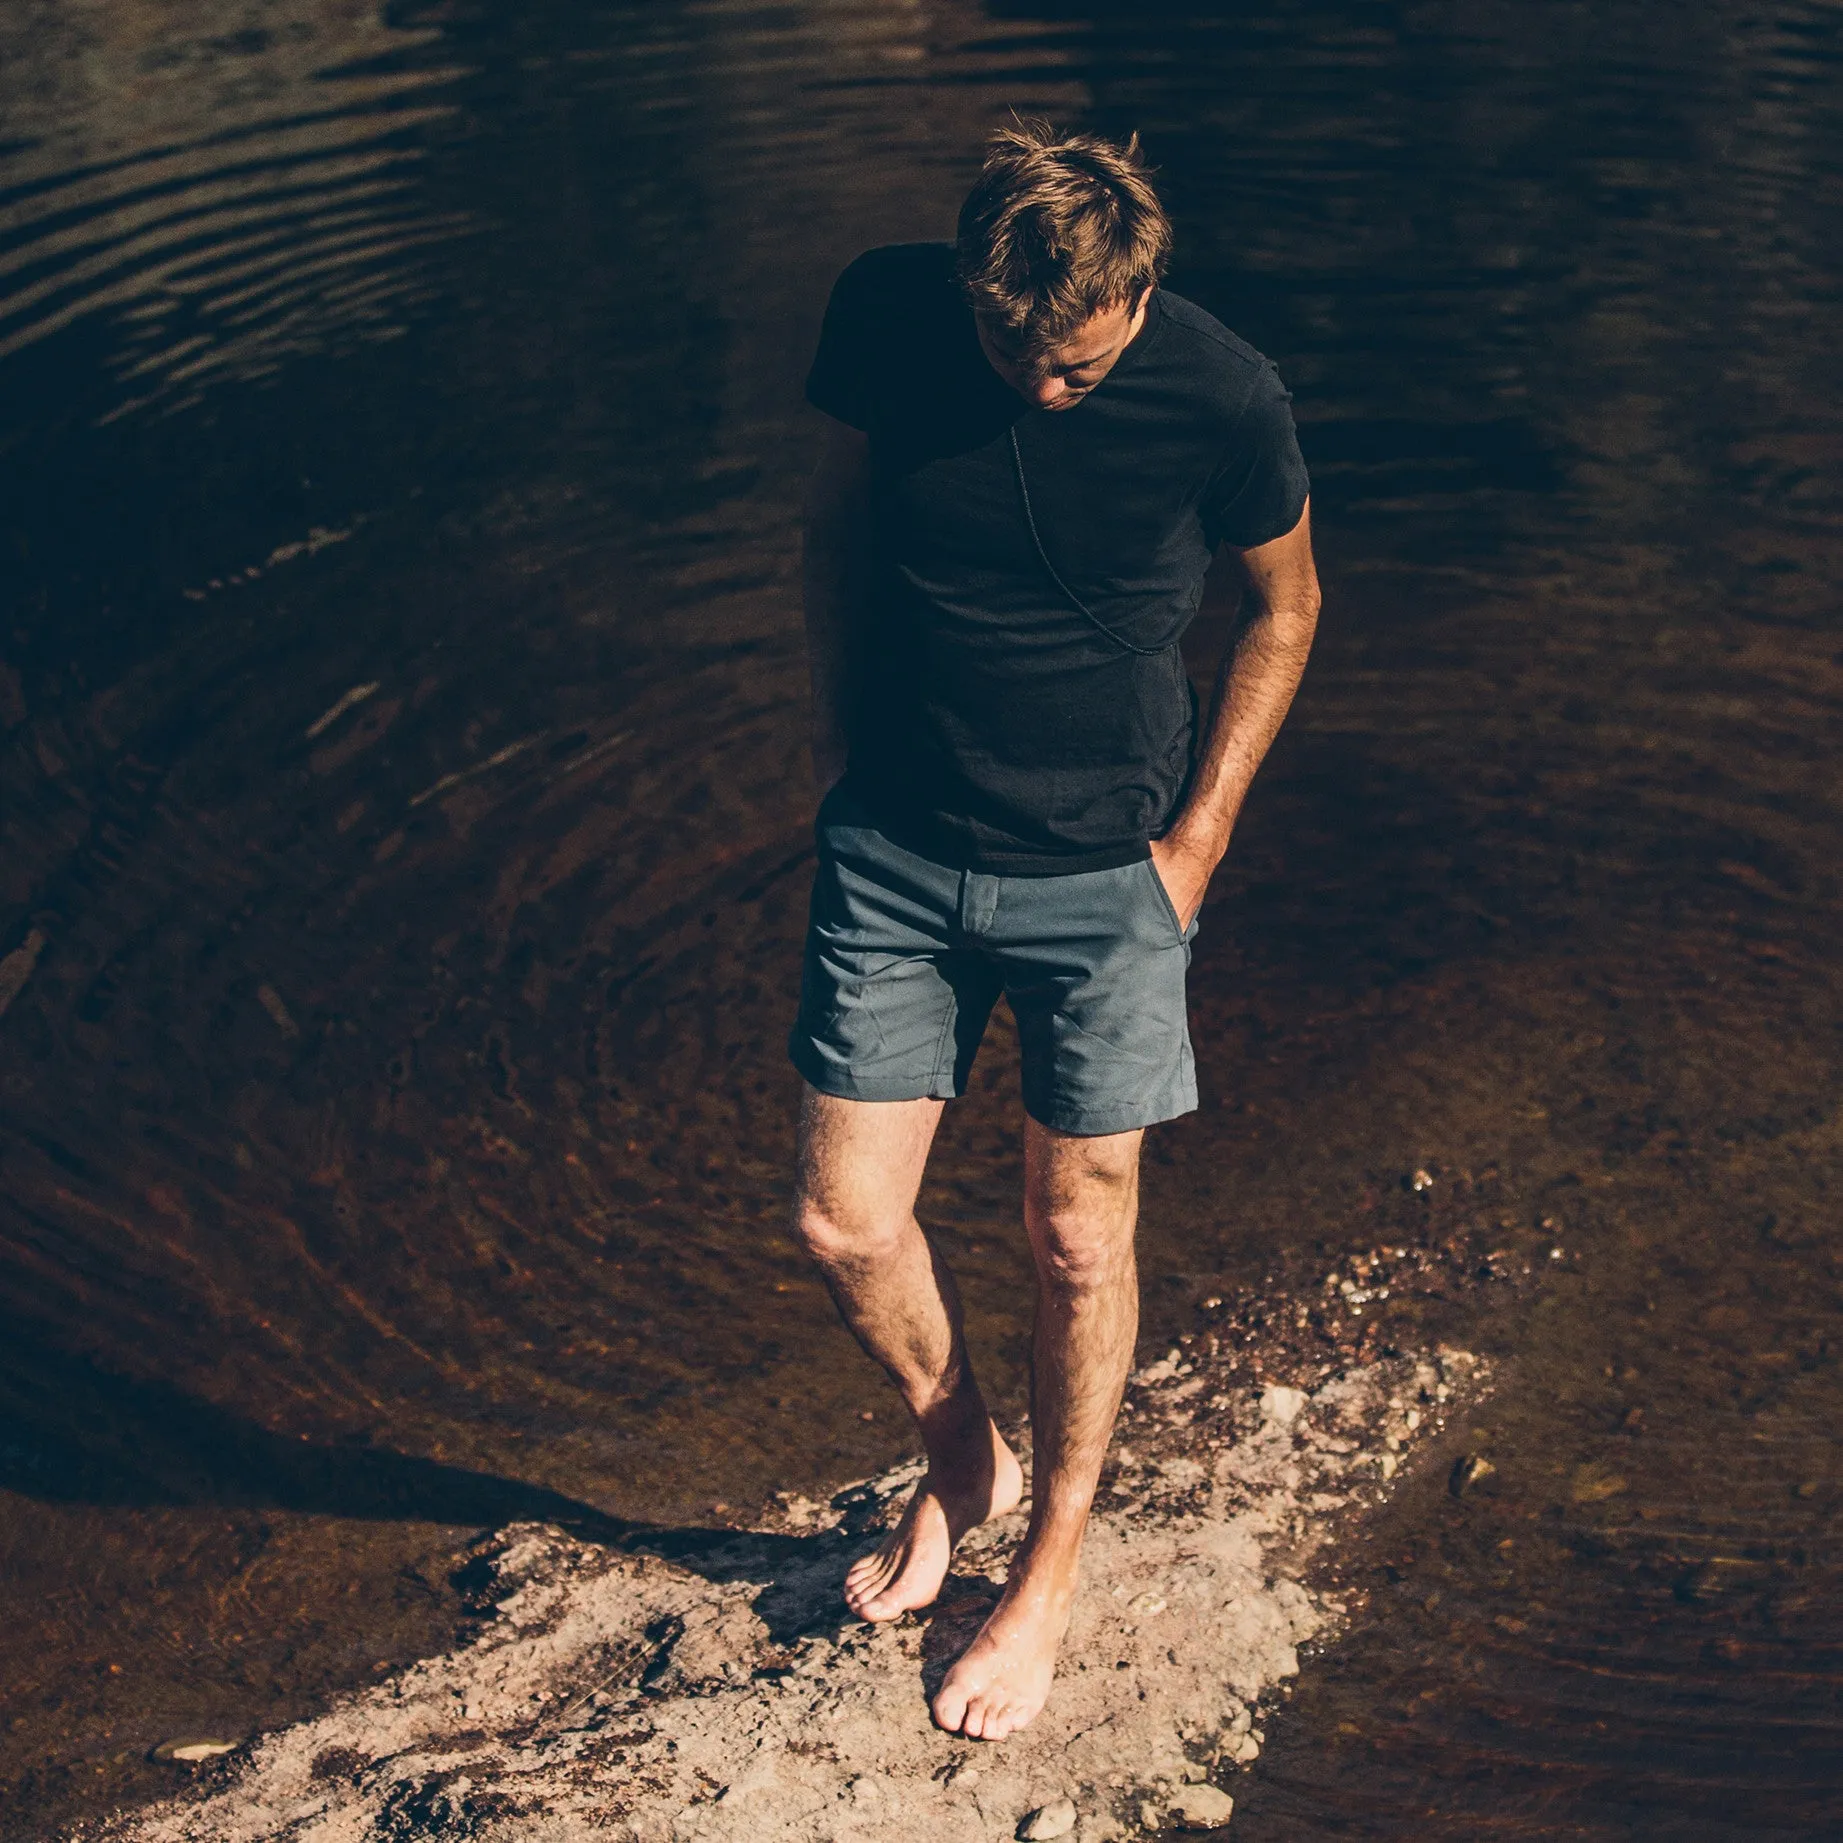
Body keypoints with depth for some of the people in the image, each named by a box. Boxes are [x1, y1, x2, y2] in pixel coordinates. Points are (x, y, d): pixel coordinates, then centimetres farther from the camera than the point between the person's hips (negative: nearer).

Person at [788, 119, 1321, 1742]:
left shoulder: (1222, 395, -18)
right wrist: (839, 741, 6)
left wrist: (1197, 840, -3)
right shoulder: (887, 314, -12)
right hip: (894, 850, 2)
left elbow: (1285, 607, 0)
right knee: (846, 1224, 3)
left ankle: (1052, 1563, 33)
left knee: (1078, 1239, 8)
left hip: (1103, 874, -2)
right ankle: (961, 1459, 36)